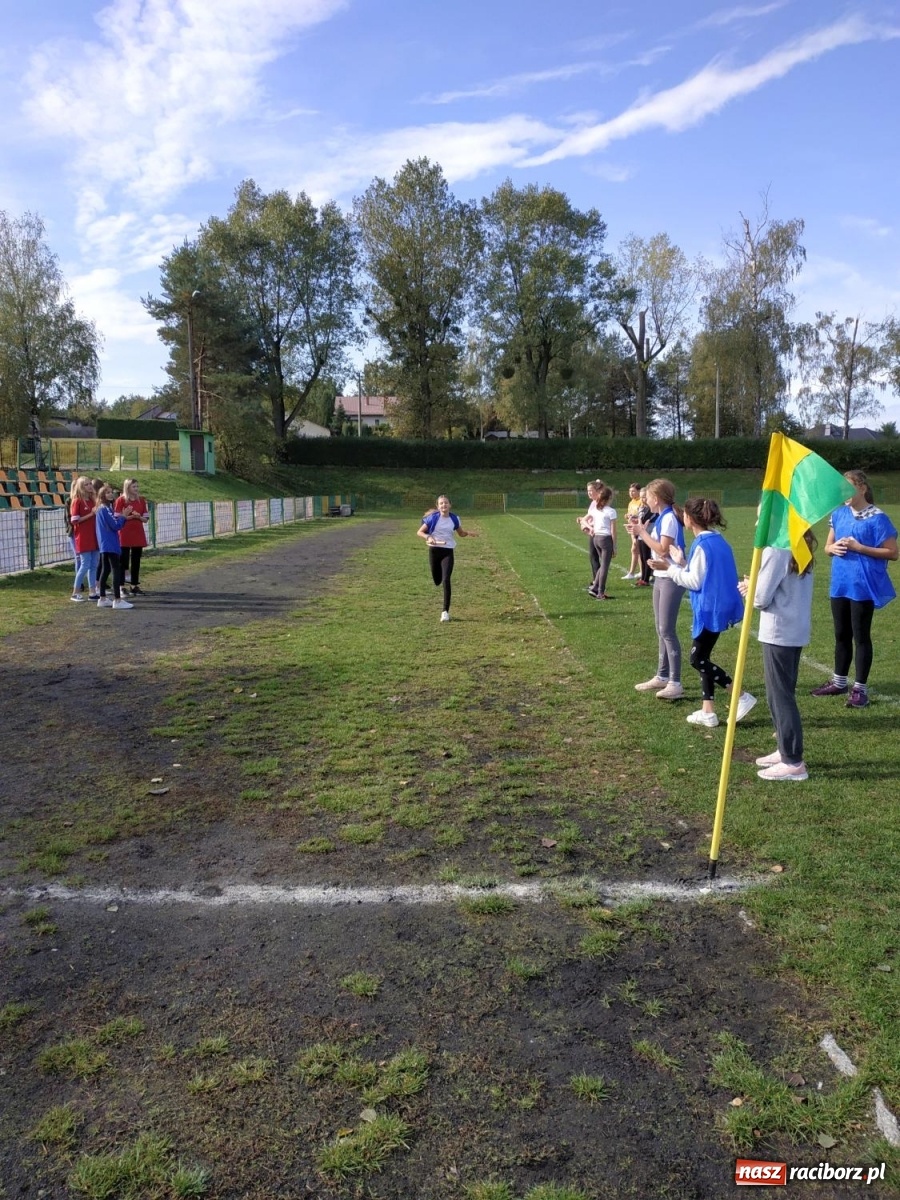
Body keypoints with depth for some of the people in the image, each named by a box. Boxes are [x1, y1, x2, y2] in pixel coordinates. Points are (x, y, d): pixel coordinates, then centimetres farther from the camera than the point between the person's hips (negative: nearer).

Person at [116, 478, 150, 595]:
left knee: (136, 561, 7)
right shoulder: (121, 500, -5)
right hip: (124, 535, -5)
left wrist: (138, 517, -10)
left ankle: (135, 585, 14)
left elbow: (146, 518, 10)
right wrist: (130, 516, -17)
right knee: (123, 560, -1)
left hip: (138, 534, 5)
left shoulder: (141, 500, 9)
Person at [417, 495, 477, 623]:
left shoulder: (454, 518, 0)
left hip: (448, 551, 0)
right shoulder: (433, 517, -7)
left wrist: (468, 533, -7)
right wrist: (428, 537, -23)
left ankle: (445, 611, -11)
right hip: (434, 551, 0)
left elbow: (460, 533, 15)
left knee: (446, 580, -15)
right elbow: (420, 532, -2)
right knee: (437, 581, 12)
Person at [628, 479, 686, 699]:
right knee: (661, 630, 14)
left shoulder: (669, 518, -16)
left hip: (671, 579, -10)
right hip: (660, 577, 10)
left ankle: (675, 683, -5)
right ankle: (662, 676, 24)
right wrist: (641, 530, 6)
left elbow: (663, 550, -23)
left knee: (667, 630, -9)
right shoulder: (662, 518, 12)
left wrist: (642, 532, -16)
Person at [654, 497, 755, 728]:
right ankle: (707, 712, 16)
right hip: (716, 607, 10)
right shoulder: (717, 540, 11)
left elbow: (695, 581, -16)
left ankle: (742, 697, -1)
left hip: (710, 610, -10)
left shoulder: (702, 545, -17)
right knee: (702, 657, 13)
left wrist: (669, 568, -8)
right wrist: (682, 563, 14)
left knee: (697, 659, -2)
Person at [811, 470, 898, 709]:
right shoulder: (839, 514, 7)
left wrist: (859, 548, -19)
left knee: (860, 636, 2)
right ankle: (839, 682, 29)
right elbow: (827, 547, 14)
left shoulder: (877, 518, -11)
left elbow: (892, 553, -11)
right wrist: (834, 548, -9)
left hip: (863, 586, -6)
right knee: (841, 635, 16)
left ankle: (860, 689, 11)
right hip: (840, 584, 6)